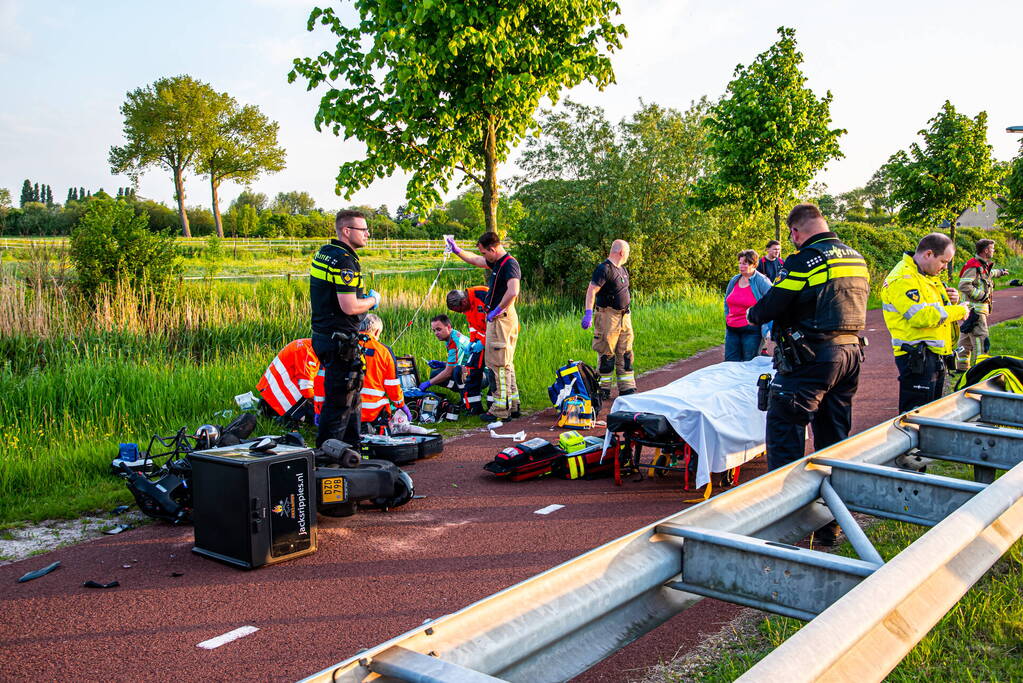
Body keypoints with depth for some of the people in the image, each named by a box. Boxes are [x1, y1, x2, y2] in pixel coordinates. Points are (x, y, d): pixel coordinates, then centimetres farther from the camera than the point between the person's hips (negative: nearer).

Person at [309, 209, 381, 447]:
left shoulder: (323, 252, 13)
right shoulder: (344, 260, -19)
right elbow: (349, 307, -25)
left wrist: (363, 299, 13)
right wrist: (373, 300, -6)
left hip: (323, 335, 10)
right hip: (340, 340, -10)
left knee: (351, 395, 20)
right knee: (339, 400, -3)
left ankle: (352, 447, 30)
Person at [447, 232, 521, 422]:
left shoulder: (510, 264, -17)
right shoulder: (497, 262, 13)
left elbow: (513, 292, -33)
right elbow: (475, 260, 31)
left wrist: (497, 311, -23)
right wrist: (456, 250, 33)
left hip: (501, 319, -11)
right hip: (497, 319, 11)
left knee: (499, 364, -7)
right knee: (506, 364, 15)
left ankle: (501, 410, -3)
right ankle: (512, 406, 23)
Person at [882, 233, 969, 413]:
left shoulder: (927, 276, 17)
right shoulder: (902, 279, -16)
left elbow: (938, 309, 29)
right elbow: (921, 316, -26)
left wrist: (952, 301, 6)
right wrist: (958, 311, -15)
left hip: (935, 356, 11)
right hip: (918, 357, -10)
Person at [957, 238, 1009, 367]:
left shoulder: (983, 266, 15)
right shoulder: (974, 266, -17)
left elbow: (989, 273, 41)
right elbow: (964, 285, -26)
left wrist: (1000, 272, 58)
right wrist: (982, 295, -22)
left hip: (979, 309, 11)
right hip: (974, 309, -11)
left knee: (966, 338, 15)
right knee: (980, 339, -13)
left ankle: (963, 366, 22)